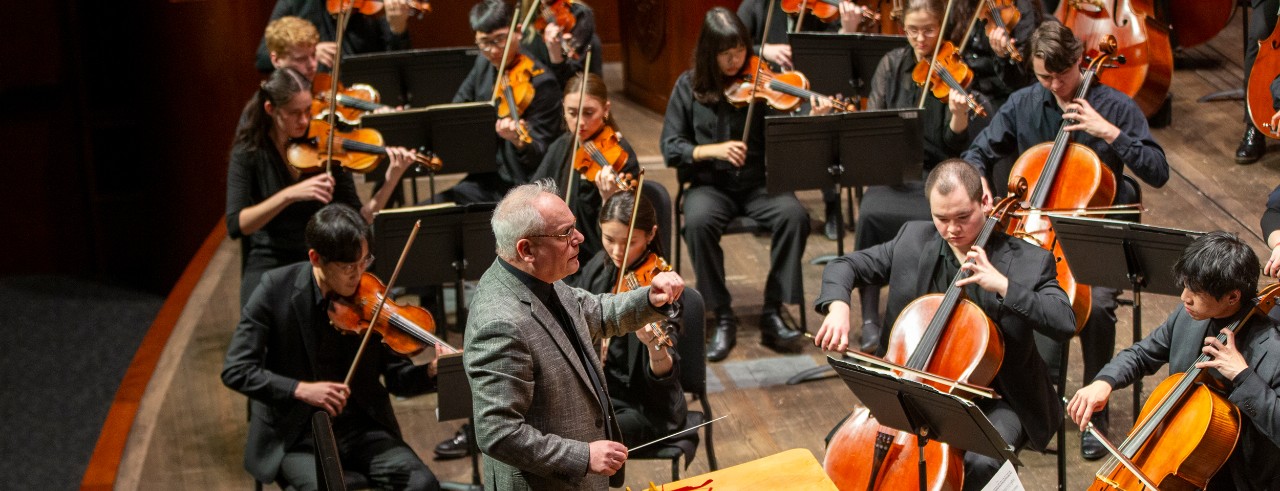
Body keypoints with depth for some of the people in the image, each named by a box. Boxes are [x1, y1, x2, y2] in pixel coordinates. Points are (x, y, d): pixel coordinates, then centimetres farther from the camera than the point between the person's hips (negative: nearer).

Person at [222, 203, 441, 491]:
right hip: (295, 435, -3)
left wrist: (432, 371, -20)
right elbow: (235, 371, -11)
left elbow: (396, 377, 2)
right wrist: (301, 389, -24)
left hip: (362, 427, 3)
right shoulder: (277, 289, -10)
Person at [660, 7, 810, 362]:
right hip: (710, 185, 0)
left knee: (794, 215, -29)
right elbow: (671, 148, -2)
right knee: (698, 222, -33)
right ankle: (723, 317, -17)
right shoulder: (689, 86, 1)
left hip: (759, 184, 1)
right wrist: (714, 150, -18)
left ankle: (772, 313, -16)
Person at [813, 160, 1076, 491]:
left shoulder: (1028, 261, -10)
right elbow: (845, 267, 2)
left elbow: (1065, 324, -21)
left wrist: (1003, 285, -30)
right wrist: (838, 307, -20)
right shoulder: (913, 241, -1)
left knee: (980, 463, -33)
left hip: (996, 401, -3)